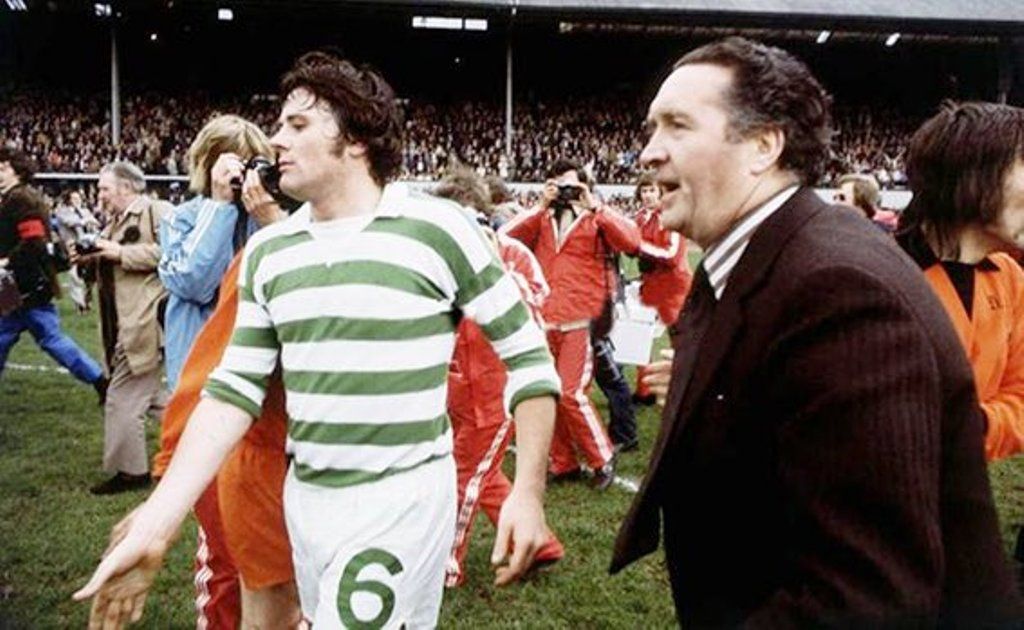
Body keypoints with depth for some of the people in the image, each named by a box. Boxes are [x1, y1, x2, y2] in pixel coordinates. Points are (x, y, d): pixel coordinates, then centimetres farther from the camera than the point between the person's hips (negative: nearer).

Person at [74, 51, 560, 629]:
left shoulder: (438, 229, -11)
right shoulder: (268, 250, 5)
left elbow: (528, 356, -6)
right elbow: (235, 387, 5)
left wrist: (529, 493, -11)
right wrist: (157, 523, -2)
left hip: (402, 498, -5)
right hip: (304, 496, 6)